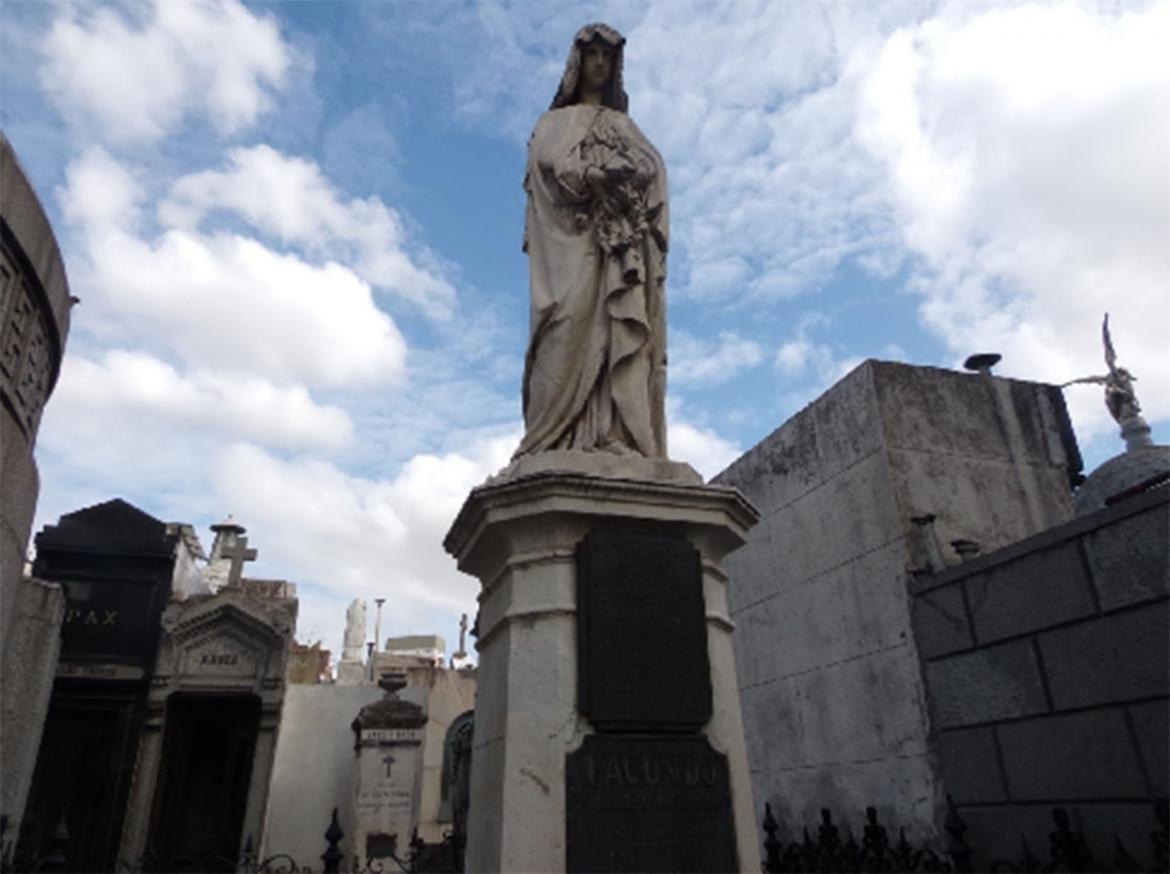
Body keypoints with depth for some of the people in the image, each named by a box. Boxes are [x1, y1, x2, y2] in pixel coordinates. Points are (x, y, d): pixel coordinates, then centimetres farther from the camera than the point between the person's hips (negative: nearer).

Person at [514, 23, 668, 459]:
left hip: (622, 243, 3)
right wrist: (597, 177, -8)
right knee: (574, 322, -22)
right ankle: (561, 443, -29)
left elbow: (655, 168, 13)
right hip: (573, 237, -3)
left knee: (623, 336, -14)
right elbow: (548, 160, 2)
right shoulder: (556, 121, 24)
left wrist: (614, 177, -6)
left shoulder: (625, 127, 31)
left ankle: (622, 442, -24)